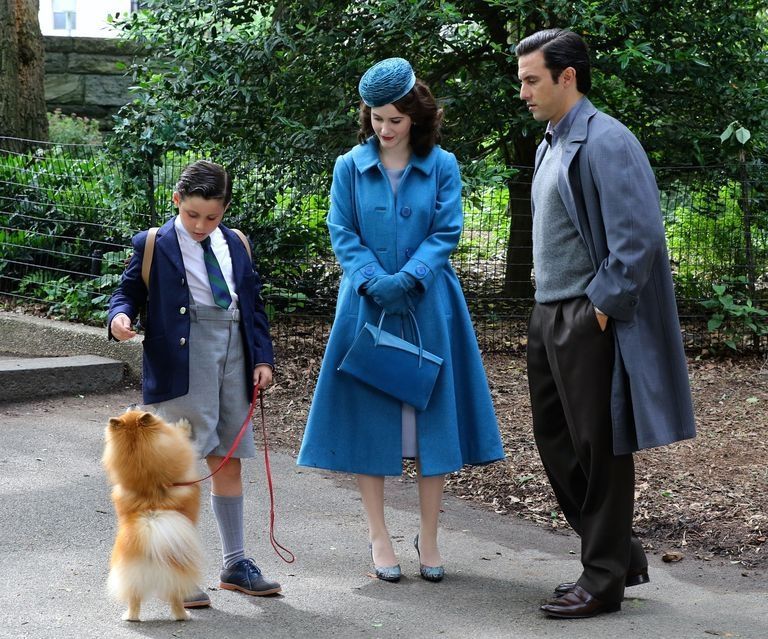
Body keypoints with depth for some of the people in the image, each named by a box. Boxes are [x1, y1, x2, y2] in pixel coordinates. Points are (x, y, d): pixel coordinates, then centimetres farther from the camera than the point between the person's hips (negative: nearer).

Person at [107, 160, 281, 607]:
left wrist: (263, 357, 9)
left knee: (229, 460, 10)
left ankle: (236, 563, 19)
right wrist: (121, 316, -19)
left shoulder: (236, 244, 13)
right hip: (183, 358, -5)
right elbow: (130, 290, 4)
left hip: (234, 354, 5)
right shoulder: (153, 245, 0)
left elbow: (254, 302, 17)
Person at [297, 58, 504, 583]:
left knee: (432, 414, 2)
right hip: (367, 308, 0)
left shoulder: (442, 166, 1)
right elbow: (342, 234, 0)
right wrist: (373, 282, -16)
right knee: (368, 416, 1)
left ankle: (429, 537, 12)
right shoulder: (351, 167, 3)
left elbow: (446, 232, -4)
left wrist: (407, 278, -18)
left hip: (428, 308, 0)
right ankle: (379, 537, 10)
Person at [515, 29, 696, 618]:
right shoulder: (552, 145, 15)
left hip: (590, 321, -10)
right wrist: (549, 303, 16)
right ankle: (621, 554, 26)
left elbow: (638, 238, -21)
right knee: (557, 442, 14)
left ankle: (604, 580, 10)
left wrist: (602, 306, -17)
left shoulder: (606, 142, -15)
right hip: (550, 316, 10)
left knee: (599, 450, -1)